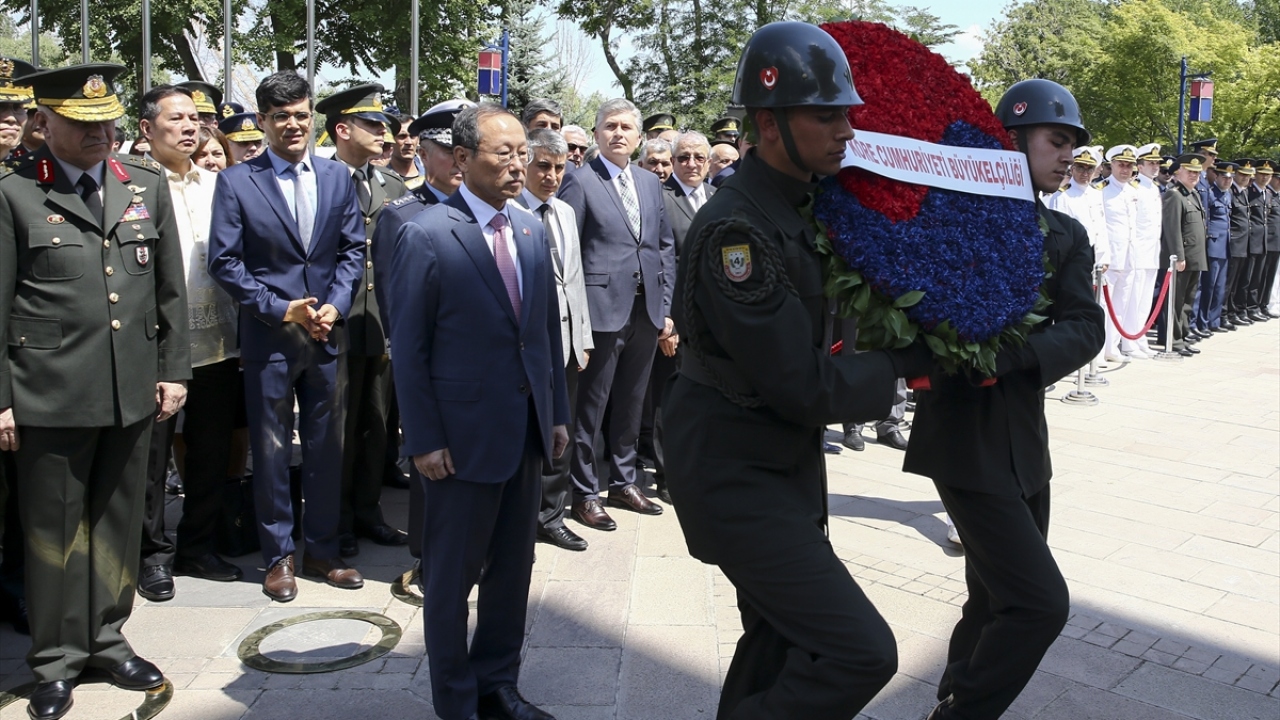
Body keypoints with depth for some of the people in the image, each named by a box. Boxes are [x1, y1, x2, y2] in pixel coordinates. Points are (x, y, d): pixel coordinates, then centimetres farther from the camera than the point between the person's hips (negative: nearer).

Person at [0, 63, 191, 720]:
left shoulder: (147, 185, 7)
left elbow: (171, 289, 11)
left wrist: (174, 370, 8)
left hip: (133, 389, 4)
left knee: (118, 520, 14)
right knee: (54, 527, 8)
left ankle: (106, 638, 31)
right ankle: (56, 659, 23)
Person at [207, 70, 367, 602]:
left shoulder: (337, 177, 8)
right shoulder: (236, 182, -2)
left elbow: (353, 249, 7)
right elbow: (224, 261, -6)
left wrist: (335, 305, -8)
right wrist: (280, 309, -12)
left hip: (327, 335, 3)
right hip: (269, 336, -3)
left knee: (327, 448, 11)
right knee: (271, 452, 7)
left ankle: (322, 550, 25)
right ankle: (278, 557, 21)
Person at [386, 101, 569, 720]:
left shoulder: (531, 230, 8)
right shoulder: (426, 235, -11)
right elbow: (409, 348, -10)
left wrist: (558, 413, 10)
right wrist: (424, 439, -12)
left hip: (527, 430, 6)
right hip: (464, 434, -6)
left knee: (513, 567, 16)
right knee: (452, 575, 9)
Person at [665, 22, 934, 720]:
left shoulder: (809, 203, 5)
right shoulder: (735, 229, -24)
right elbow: (803, 388, -23)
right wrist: (904, 362, -10)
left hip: (789, 460, 9)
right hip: (735, 473, -9)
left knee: (781, 640, 21)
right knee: (860, 653, -12)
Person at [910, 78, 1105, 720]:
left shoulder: (1066, 237, 10)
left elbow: (1086, 328, -4)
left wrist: (1008, 355, -21)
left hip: (1024, 437, 7)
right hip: (965, 437, -7)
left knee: (1000, 600, 16)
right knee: (1040, 602, -12)